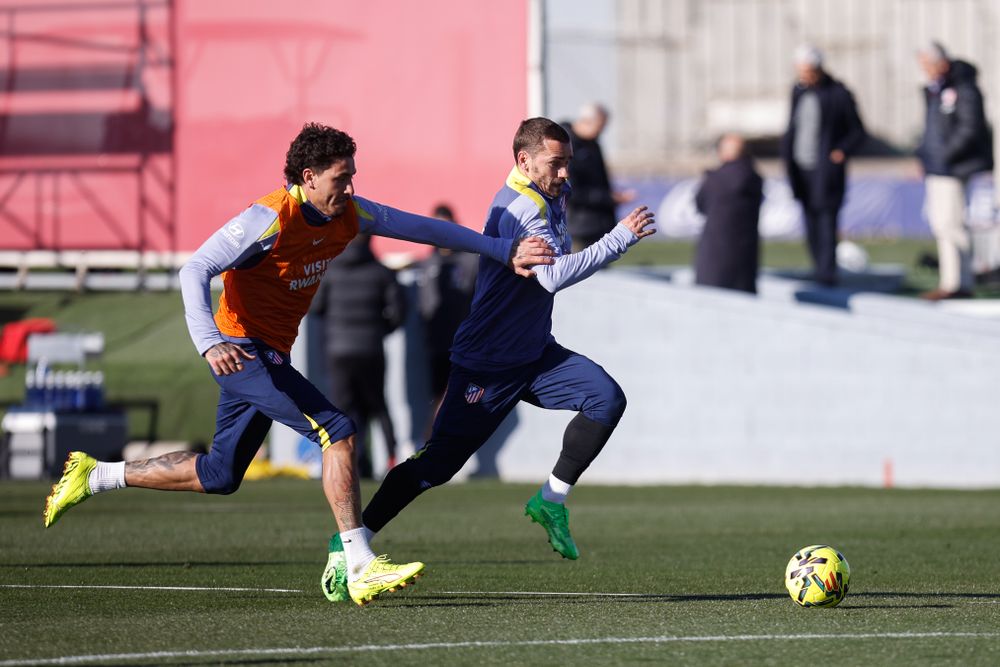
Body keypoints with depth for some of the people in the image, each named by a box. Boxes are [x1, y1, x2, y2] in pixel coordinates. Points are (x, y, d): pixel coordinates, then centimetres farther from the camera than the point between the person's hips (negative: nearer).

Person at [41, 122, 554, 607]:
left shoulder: (347, 214, 1)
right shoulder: (271, 218, -21)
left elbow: (419, 227, 11)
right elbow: (195, 270, -23)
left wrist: (502, 250, 10)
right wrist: (208, 342, -38)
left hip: (271, 356, 9)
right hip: (240, 350, -9)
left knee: (219, 476, 15)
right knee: (337, 431, -20)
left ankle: (94, 476, 29)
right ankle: (360, 568, -21)